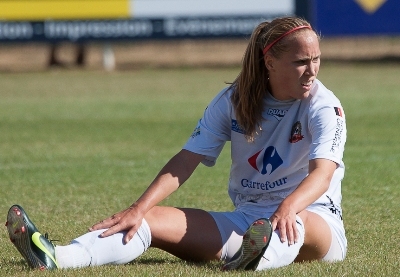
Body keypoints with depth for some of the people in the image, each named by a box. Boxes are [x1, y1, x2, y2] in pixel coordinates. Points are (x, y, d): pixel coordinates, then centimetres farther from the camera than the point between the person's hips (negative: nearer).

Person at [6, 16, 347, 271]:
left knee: (292, 222, -41)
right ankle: (60, 257, -41)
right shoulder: (233, 100, 3)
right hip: (246, 219, 4)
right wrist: (138, 209, -16)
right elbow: (186, 161, -2)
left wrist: (288, 208, -50)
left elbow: (322, 173, -27)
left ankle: (261, 258, -77)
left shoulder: (324, 106, -10)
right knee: (155, 218, -16)